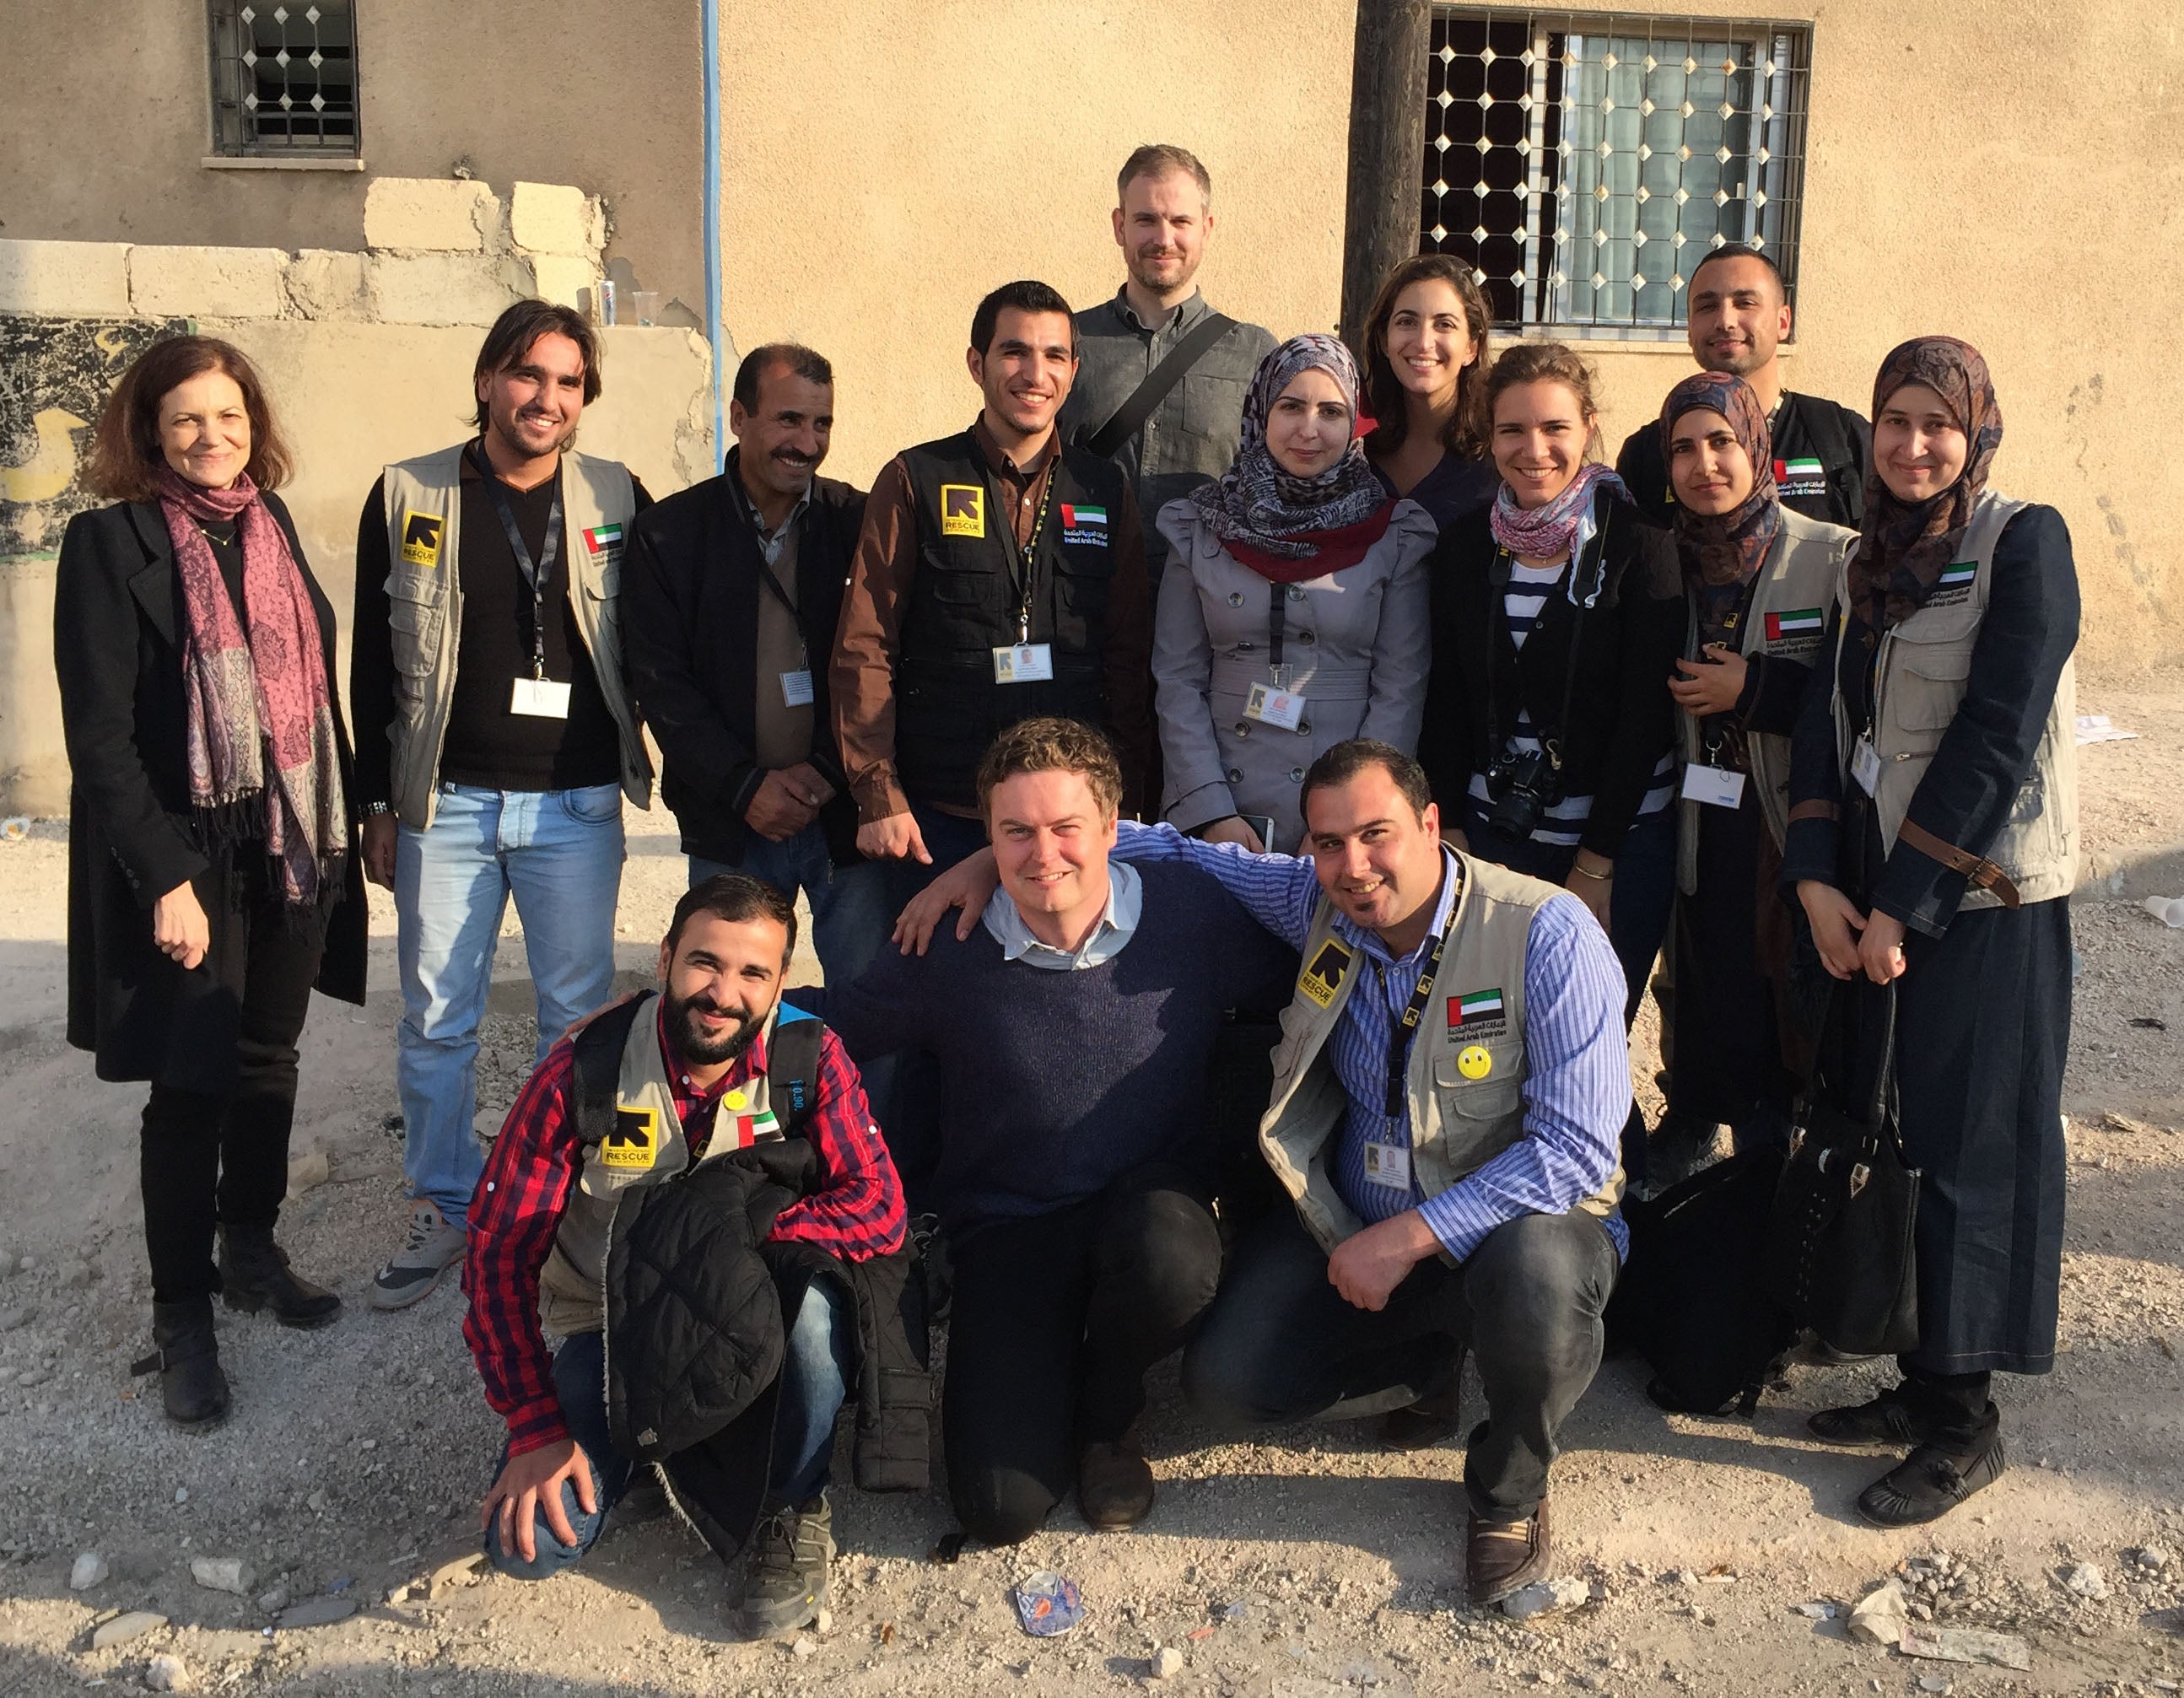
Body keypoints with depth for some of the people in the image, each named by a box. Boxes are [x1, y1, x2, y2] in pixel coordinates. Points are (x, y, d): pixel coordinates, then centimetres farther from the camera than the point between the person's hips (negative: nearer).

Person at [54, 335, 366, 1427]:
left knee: (267, 1061, 15)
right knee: (193, 1086, 1)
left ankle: (252, 1253, 33)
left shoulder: (271, 526, 9)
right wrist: (165, 878, -17)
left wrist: (341, 827, 7)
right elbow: (99, 732, -12)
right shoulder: (111, 541, -9)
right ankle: (182, 1317, 15)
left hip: (292, 846, 5)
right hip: (187, 857, -5)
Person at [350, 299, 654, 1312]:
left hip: (576, 805, 0)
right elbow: (373, 662, 6)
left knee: (580, 1015, 8)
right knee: (435, 1021, 7)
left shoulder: (615, 499, 1)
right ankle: (444, 1211, 22)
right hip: (446, 804, 1)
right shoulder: (407, 498, 1)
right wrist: (377, 802, 4)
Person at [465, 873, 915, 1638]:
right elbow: (499, 1252, -13)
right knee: (530, 1542, -18)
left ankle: (794, 1511, -8)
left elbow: (879, 1210, -22)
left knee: (814, 1296, -36)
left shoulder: (808, 1058, -16)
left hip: (747, 1317, 0)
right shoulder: (585, 1069, -18)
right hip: (613, 1327, 1)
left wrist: (731, 1231, -34)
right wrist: (535, 1424, -18)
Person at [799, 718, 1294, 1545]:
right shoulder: (947, 949, -9)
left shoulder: (1189, 913, -8)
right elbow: (832, 1021, 1)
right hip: (1008, 1223, -1)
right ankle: (1039, 1365, 21)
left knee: (1174, 1265, -39)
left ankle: (1108, 1409, 0)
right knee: (1001, 1508, -16)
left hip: (1151, 1197, 1)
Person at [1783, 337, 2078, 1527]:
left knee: (1973, 1149, 0)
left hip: (1986, 901, -6)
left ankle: (1962, 1422, 11)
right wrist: (1819, 881, -6)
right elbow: (1826, 725, 7)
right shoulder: (1869, 561, 12)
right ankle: (1926, 1380, 22)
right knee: (1910, 1135, 11)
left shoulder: (2024, 541, -8)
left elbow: (1996, 737, -15)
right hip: (1880, 896, 6)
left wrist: (1902, 903, -15)